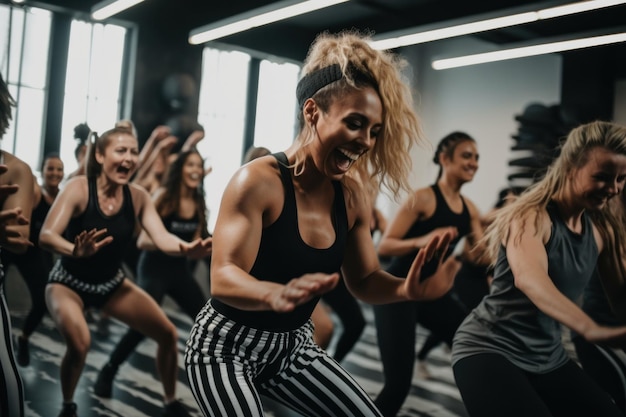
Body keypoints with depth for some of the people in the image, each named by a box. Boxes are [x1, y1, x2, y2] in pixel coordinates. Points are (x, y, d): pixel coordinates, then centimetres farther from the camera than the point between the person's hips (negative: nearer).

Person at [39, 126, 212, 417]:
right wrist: (76, 251, -55)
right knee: (79, 344, -31)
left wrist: (185, 248, -45)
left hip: (112, 283, 5)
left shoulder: (138, 197, -11)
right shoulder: (78, 189, -23)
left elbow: (161, 237, -22)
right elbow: (46, 236, -33)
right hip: (68, 282, -5)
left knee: (167, 333, 1)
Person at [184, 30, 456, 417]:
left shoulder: (353, 197, -4)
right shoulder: (258, 181, -24)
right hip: (226, 347, -6)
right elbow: (223, 280, -32)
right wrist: (279, 294, -53)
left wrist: (406, 289, -20)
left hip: (292, 345, 7)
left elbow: (364, 280, 3)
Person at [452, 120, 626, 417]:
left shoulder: (602, 229, 4)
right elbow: (528, 279, -38)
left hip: (548, 358, 7)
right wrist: (593, 330, -54)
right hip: (489, 349, -7)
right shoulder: (531, 217, -18)